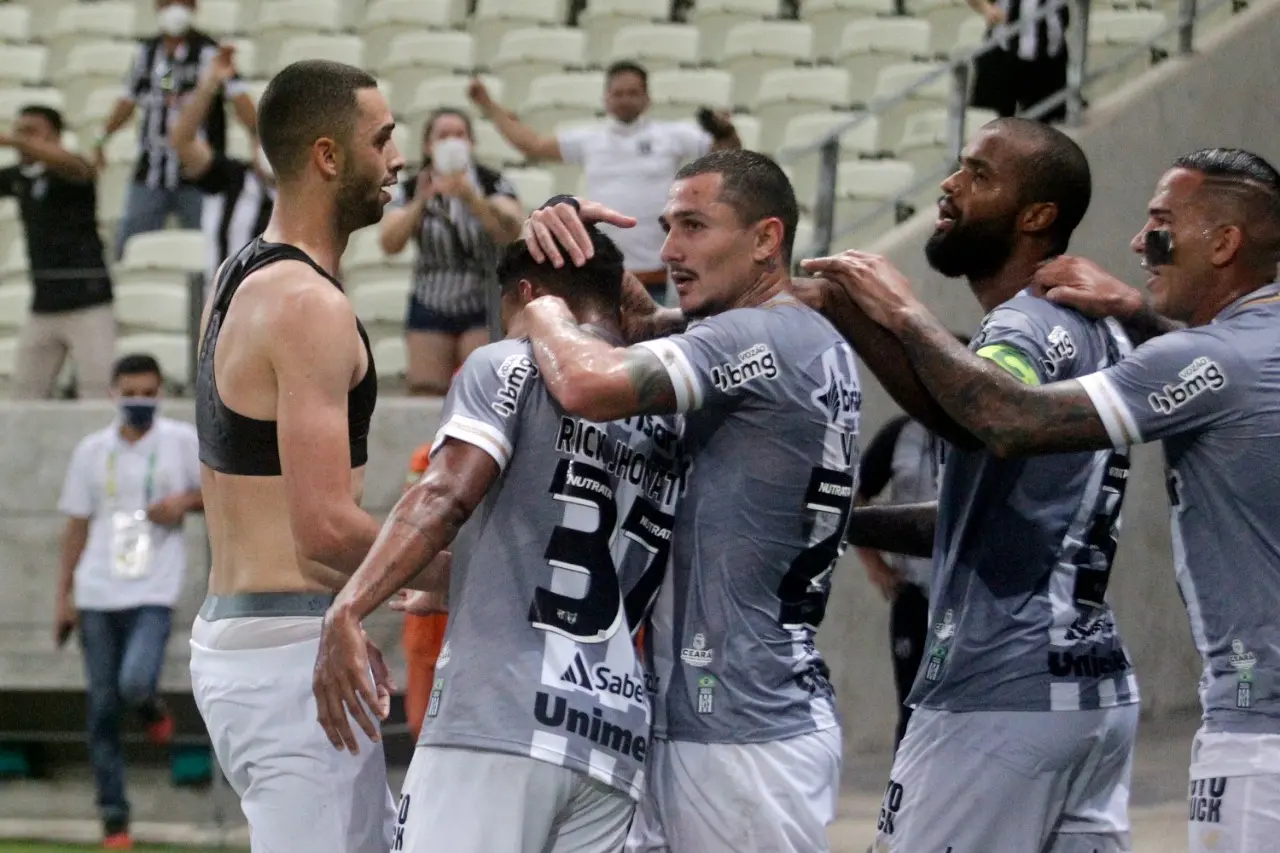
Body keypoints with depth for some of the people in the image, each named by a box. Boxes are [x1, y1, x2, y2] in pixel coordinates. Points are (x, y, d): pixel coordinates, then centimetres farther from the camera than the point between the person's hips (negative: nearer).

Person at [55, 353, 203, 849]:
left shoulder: (183, 442, 2)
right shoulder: (93, 451, 8)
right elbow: (77, 525, 12)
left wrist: (187, 501, -11)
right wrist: (63, 597, 9)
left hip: (153, 592, -3)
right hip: (97, 594, 3)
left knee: (134, 683, -24)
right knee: (103, 706, 2)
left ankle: (151, 708, 14)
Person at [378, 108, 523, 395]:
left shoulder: (492, 184, -4)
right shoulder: (412, 189, 1)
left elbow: (510, 232, -21)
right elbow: (389, 244, -11)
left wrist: (470, 197, -34)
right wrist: (419, 203, -25)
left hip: (484, 307, -2)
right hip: (431, 306, 2)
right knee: (425, 393, -6)